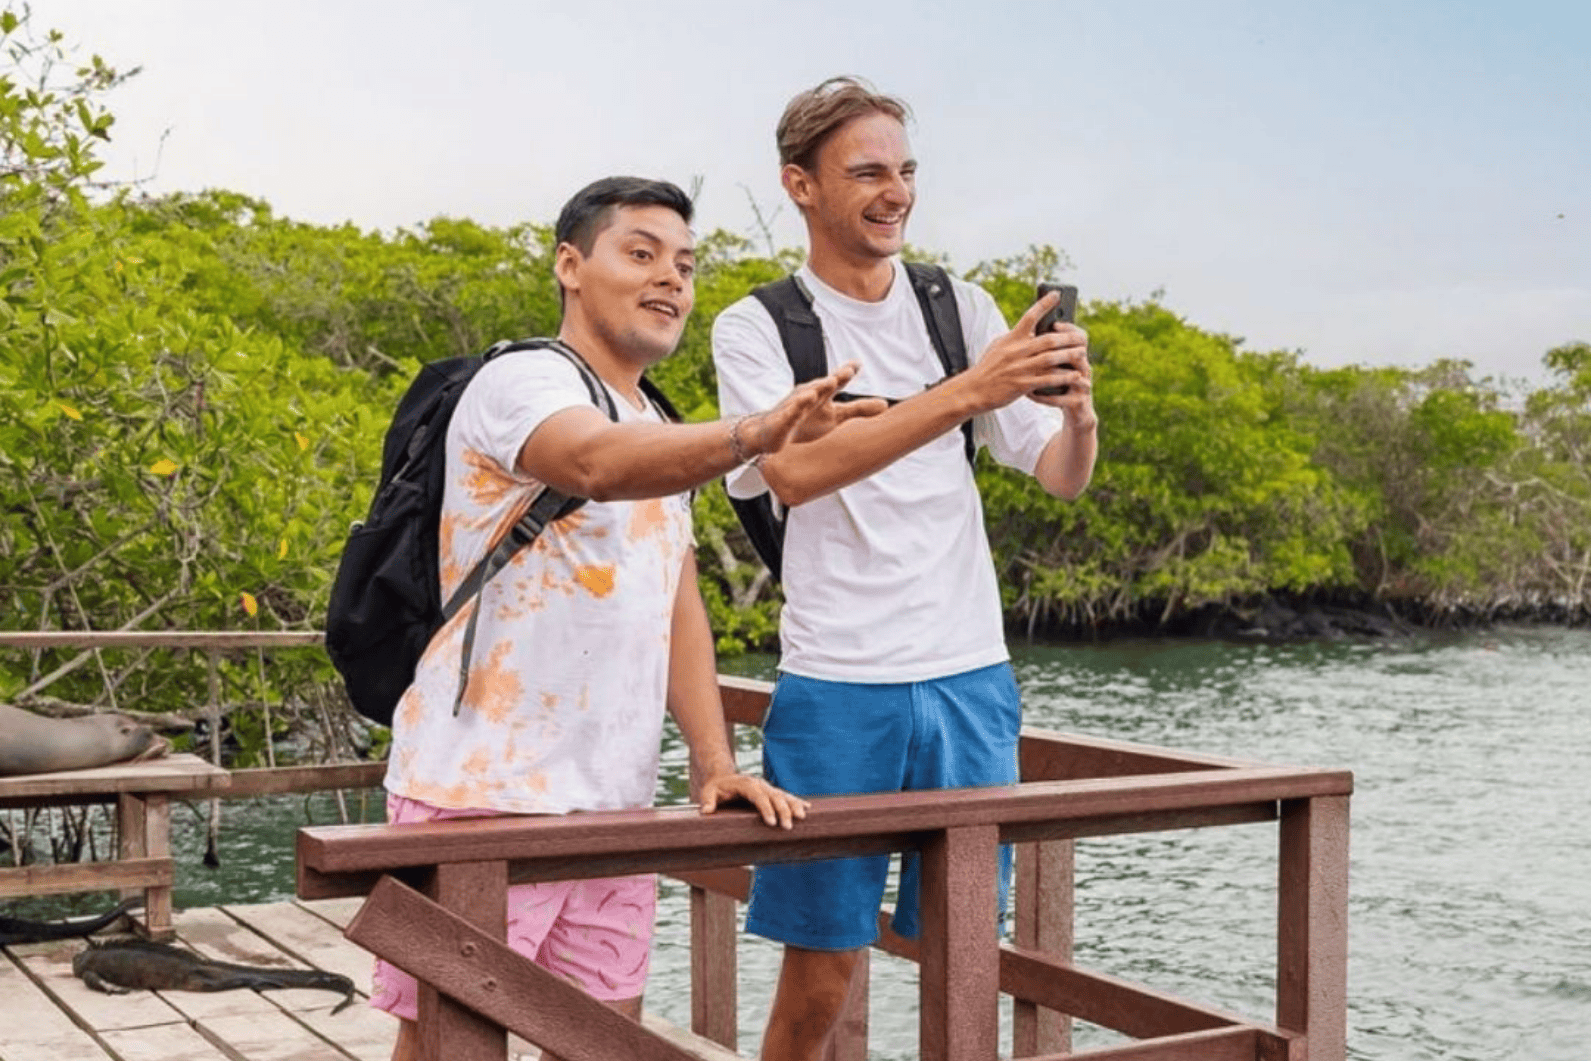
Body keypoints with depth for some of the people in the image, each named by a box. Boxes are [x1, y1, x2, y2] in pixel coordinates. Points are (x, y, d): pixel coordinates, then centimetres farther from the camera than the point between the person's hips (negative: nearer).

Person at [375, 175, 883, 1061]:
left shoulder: (664, 442, 18)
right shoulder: (524, 381, -9)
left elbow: (678, 607, 15)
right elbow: (597, 465, -32)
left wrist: (715, 761, 2)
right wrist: (756, 433, -47)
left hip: (612, 805, 8)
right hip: (480, 795, -7)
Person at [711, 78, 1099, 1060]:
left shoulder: (962, 308, 9)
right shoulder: (755, 328, -1)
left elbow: (1064, 477, 5)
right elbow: (793, 471, -20)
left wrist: (1079, 411, -18)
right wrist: (966, 392, -28)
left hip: (971, 679, 3)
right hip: (837, 687, -3)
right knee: (819, 976, 3)